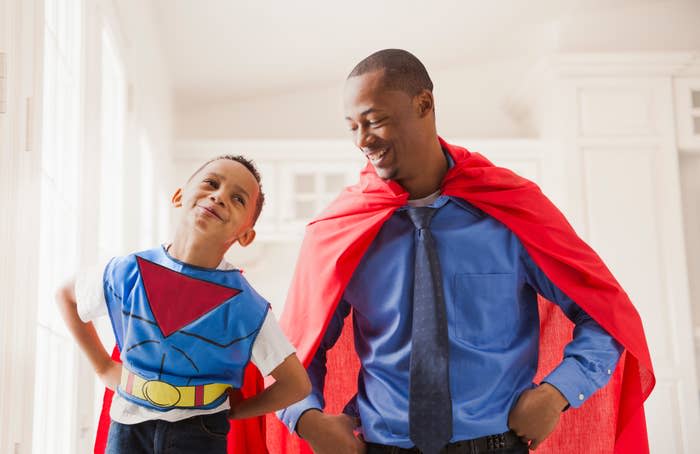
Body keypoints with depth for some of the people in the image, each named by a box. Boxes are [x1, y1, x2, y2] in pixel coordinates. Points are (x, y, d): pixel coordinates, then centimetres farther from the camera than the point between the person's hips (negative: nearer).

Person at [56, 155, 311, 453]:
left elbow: (296, 384, -9)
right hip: (127, 428, 2)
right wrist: (104, 367, 6)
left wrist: (232, 410, -3)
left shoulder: (246, 308, -17)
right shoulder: (129, 273, -10)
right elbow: (66, 295, 10)